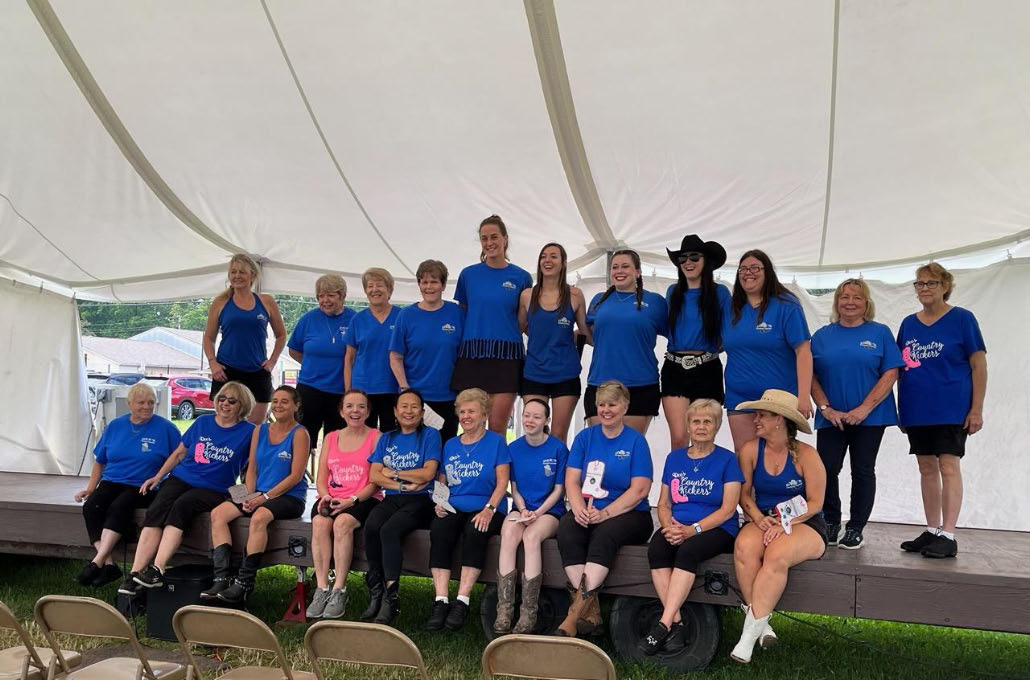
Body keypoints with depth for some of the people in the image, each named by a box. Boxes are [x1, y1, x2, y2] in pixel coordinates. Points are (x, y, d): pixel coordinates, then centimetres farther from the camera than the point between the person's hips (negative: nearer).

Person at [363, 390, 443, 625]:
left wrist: (393, 473, 1)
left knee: (390, 530, -32)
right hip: (392, 499, 4)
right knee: (371, 526, -29)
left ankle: (391, 598, -30)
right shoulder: (386, 439, 19)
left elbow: (428, 473, -6)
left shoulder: (430, 435, 7)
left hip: (421, 500, -4)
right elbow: (374, 476, 6)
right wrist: (404, 485, -8)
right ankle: (375, 593, -21)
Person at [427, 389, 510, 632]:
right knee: (439, 531, -29)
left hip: (486, 508, -3)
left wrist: (489, 509, -16)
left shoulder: (496, 441, 6)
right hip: (453, 508, 3)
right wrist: (439, 502, -2)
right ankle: (441, 601, -30)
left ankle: (462, 601, -31)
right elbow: (442, 482, 19)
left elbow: (502, 482, -2)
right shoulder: (450, 445, 20)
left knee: (475, 532, -35)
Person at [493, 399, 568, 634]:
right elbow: (514, 488, 10)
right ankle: (504, 610, -30)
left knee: (531, 536, -33)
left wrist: (538, 512, -14)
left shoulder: (558, 448, -2)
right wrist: (523, 510, -9)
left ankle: (529, 614, -30)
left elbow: (558, 490, 0)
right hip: (521, 509, 3)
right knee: (508, 534, -30)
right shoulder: (514, 448, 8)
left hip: (550, 510, -3)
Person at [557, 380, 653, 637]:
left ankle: (574, 616, -38)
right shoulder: (585, 437, 12)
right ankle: (590, 611, -29)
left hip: (628, 514, -3)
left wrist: (605, 513, -19)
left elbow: (639, 490, -8)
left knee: (605, 533, -34)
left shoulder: (636, 441, 2)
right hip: (588, 511, 3)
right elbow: (572, 480, 5)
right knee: (566, 528, -28)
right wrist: (579, 508, -15)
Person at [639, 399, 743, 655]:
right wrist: (669, 525, -8)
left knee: (688, 551, -34)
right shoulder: (674, 458, 15)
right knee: (656, 549, -28)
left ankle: (663, 625, -32)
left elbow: (728, 509, -6)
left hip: (717, 529, -3)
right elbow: (664, 504, 15)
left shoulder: (727, 459, 2)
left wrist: (692, 530, -18)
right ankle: (676, 623, -26)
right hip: (678, 527, 4)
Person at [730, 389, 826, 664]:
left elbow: (815, 503, -6)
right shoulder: (750, 450, 3)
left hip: (804, 524, -3)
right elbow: (745, 494, 6)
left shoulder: (805, 455, -7)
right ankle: (761, 624, -21)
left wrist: (785, 524, -19)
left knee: (776, 556, -36)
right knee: (744, 547, -32)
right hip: (763, 520, 3)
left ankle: (751, 631, -26)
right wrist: (758, 518, -13)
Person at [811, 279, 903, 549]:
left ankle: (855, 528, 16)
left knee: (863, 471, 5)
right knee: (826, 469, -3)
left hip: (869, 416, -1)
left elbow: (891, 373, -5)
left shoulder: (880, 333, 3)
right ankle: (830, 522, 15)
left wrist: (864, 408, -14)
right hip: (831, 418, 1)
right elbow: (811, 376, 4)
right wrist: (826, 409, -9)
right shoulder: (822, 336, 8)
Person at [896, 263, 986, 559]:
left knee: (948, 467, -8)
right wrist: (900, 408, 10)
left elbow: (979, 366, -4)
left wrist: (976, 409, -10)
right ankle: (932, 532, 17)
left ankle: (948, 536, -5)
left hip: (951, 409, -5)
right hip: (916, 410, 5)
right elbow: (898, 368, 15)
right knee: (927, 468, 9)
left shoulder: (962, 319, -2)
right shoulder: (908, 324, 10)